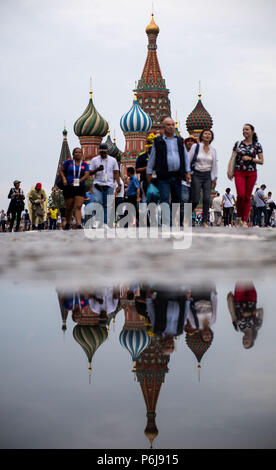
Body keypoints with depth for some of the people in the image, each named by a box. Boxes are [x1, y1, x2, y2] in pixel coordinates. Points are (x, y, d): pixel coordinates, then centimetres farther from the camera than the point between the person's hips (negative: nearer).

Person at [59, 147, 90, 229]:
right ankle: (68, 224, 25)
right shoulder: (68, 162, 4)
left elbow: (86, 175, -4)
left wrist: (78, 181, -15)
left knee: (78, 207, -10)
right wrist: (64, 179, -7)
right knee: (69, 207, 7)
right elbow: (61, 170, 9)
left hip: (80, 188, 0)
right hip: (69, 188, 0)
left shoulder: (84, 164, 5)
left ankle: (79, 225, -19)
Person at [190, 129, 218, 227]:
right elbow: (188, 160, -1)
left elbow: (214, 165, 13)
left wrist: (214, 179, 10)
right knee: (196, 200, -7)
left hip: (207, 176, 3)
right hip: (196, 175, -3)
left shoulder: (213, 149, 8)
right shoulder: (195, 147, -2)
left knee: (207, 199, -7)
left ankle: (205, 221, -2)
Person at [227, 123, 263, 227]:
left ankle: (245, 221, 6)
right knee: (241, 195, -15)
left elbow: (261, 161, 3)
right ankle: (238, 217, 5)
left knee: (247, 197, 1)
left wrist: (250, 159, -11)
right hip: (239, 173, 0)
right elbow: (232, 158, 8)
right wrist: (229, 170, -5)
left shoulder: (257, 145, 4)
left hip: (251, 173, 0)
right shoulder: (238, 144, 8)